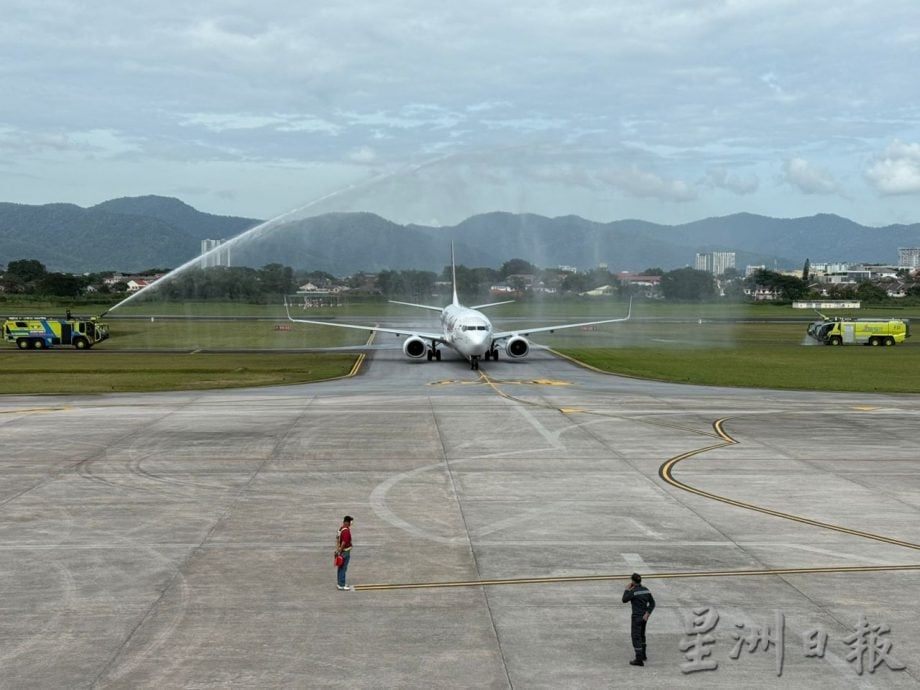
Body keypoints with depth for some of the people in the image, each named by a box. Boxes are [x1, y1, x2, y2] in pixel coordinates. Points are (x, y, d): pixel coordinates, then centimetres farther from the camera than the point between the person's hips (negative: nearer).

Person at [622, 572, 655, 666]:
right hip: (644, 616, 8)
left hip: (636, 617, -8)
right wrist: (647, 614, -6)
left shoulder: (633, 591, -18)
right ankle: (643, 655, 36)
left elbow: (624, 600, -5)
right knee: (641, 635, 25)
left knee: (636, 638, -4)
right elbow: (652, 603, 1)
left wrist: (628, 588, -2)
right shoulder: (646, 590, 3)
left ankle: (639, 660, -8)